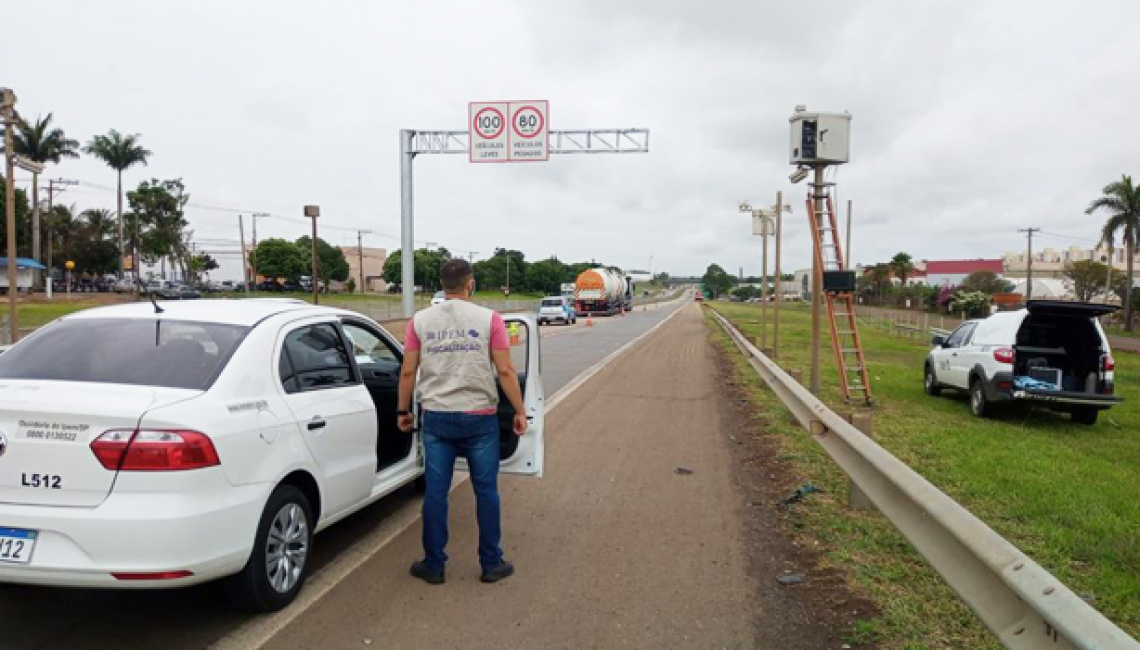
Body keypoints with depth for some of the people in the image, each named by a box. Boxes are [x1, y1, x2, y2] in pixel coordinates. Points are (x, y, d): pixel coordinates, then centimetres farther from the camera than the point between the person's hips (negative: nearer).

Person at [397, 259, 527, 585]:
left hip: (437, 417, 2)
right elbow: (505, 371, -8)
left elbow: (408, 372, 2)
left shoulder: (420, 321, 2)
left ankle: (434, 565, 19)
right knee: (486, 491, 9)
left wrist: (403, 411, 15)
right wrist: (519, 411, 1)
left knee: (436, 493, 10)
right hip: (479, 417, -2)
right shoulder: (489, 319, -5)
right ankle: (491, 564, 19)